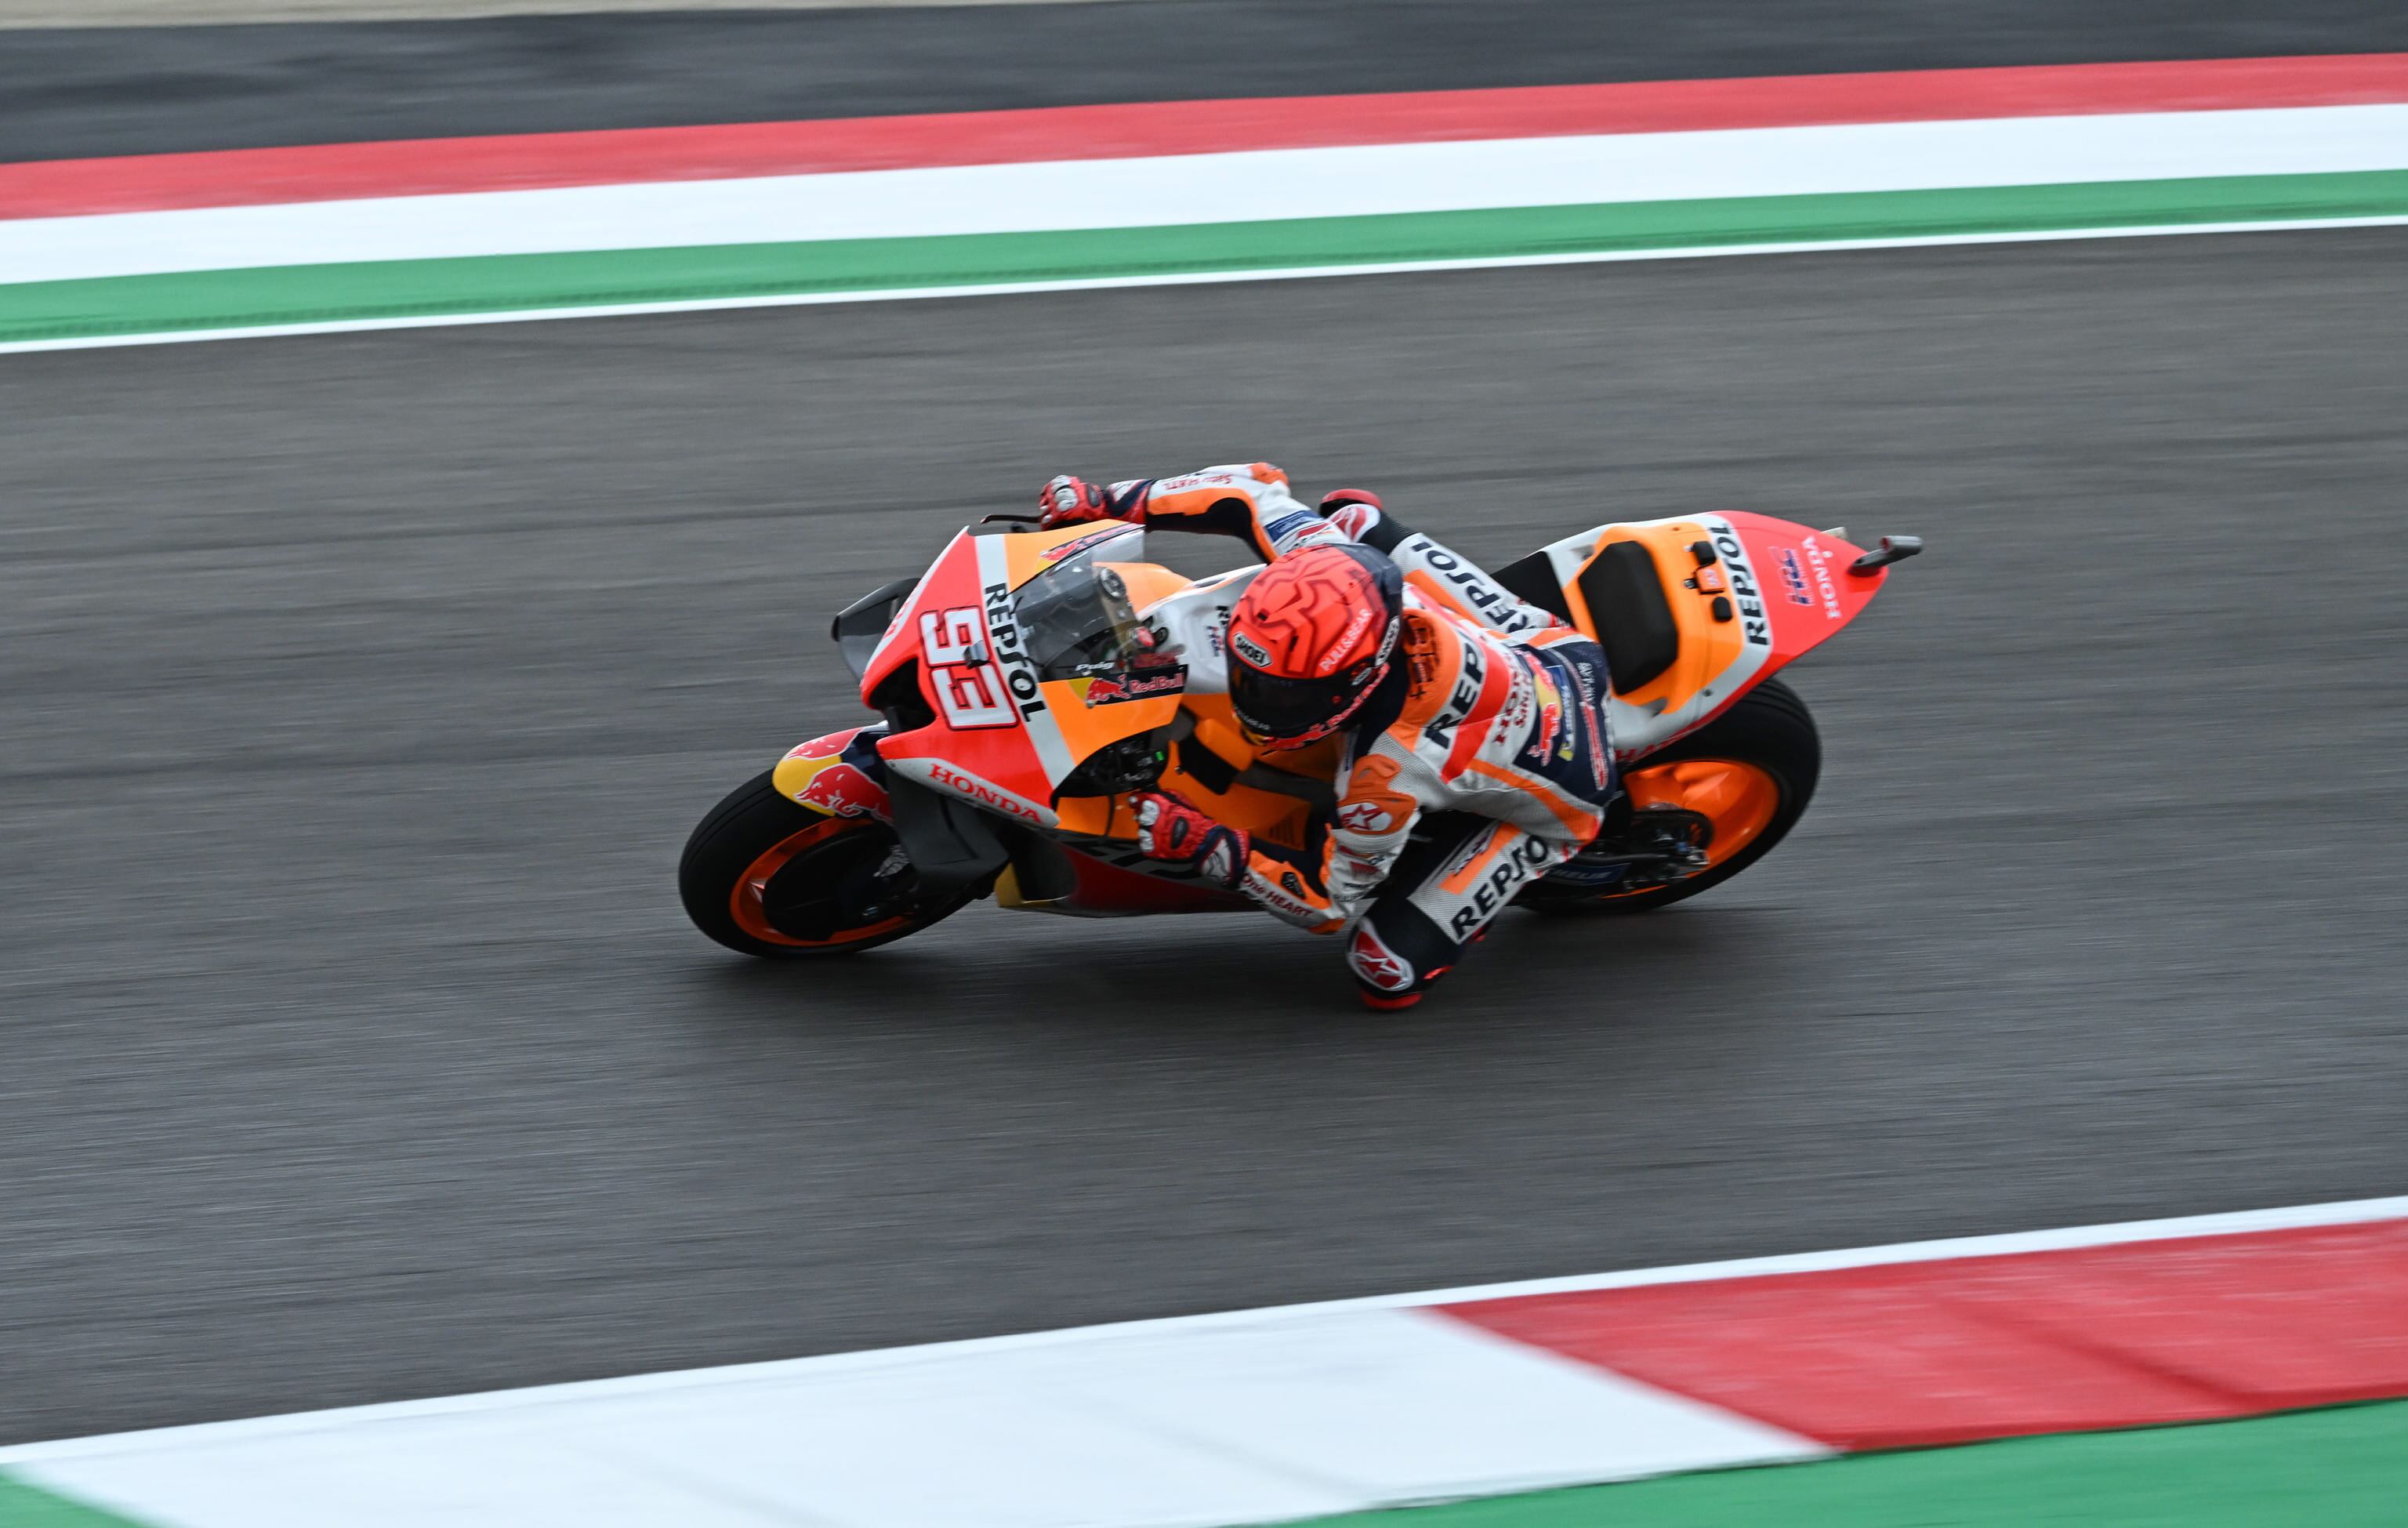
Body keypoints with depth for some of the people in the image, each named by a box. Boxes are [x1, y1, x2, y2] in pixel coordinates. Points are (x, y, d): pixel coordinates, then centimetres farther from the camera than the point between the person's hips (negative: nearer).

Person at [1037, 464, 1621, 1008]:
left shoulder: (1386, 771, -43)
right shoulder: (1332, 567, -31)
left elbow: (1332, 901, -26)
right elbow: (1257, 489, -11)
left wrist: (1203, 845, -34)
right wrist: (1112, 503, -14)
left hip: (1550, 796, -6)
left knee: (1387, 975, -13)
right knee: (1351, 515, 11)